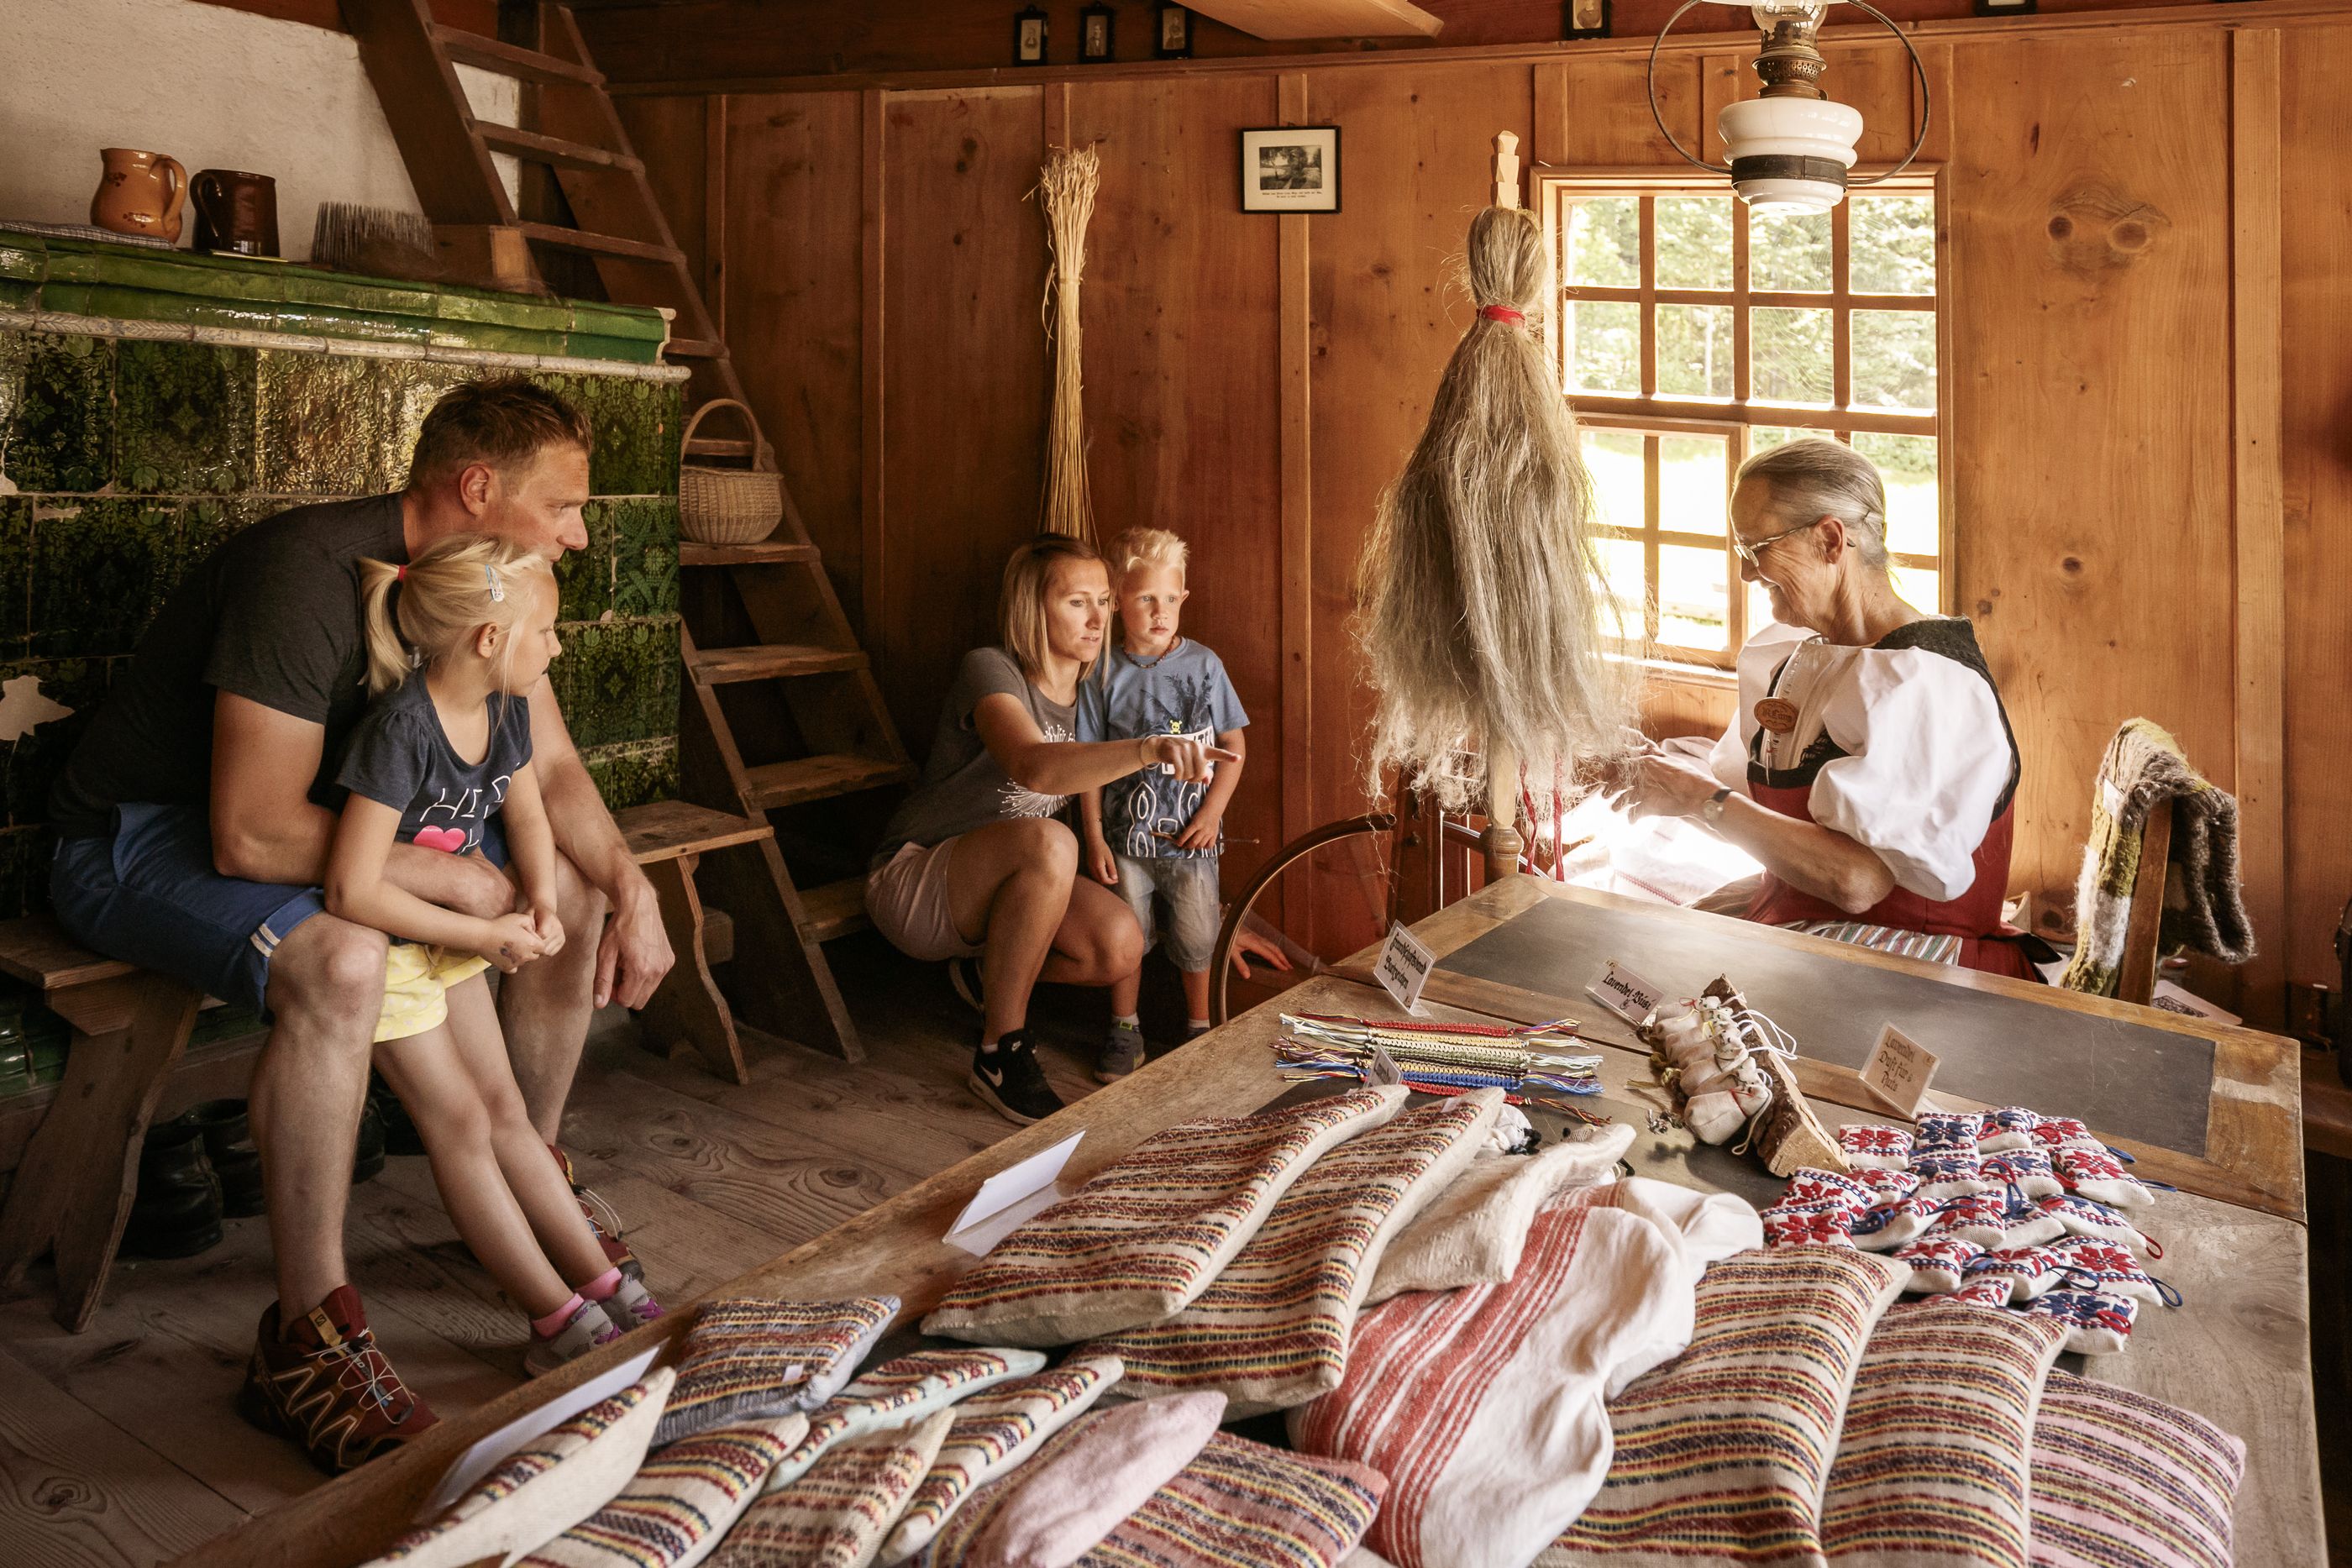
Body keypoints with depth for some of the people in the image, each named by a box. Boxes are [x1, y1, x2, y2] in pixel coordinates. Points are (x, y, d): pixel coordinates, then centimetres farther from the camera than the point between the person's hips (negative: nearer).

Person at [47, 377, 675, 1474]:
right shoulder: (308, 574, -30)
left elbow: (551, 768, 4)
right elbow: (252, 835, -34)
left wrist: (633, 894, -11)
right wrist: (455, 879, -28)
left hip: (315, 820, 9)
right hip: (140, 837, -8)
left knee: (573, 889, 0)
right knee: (337, 958, -39)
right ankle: (307, 1345, -26)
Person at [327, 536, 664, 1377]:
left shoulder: (505, 710, -6)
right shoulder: (402, 729, -31)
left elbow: (526, 813, 12)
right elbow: (352, 891, -32)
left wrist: (540, 900, -8)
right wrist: (487, 935, -25)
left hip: (450, 931, 7)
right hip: (378, 940, -7)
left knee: (502, 1106, 10)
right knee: (458, 1122, -4)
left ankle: (604, 1284, 13)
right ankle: (560, 1321, 1)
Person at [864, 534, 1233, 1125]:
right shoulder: (990, 671, -19)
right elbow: (1035, 767, -40)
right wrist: (1149, 748, -55)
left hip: (998, 891, 7)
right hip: (911, 882, -6)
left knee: (1121, 946, -22)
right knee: (1049, 843, -37)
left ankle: (988, 971, 10)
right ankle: (999, 1053, -22)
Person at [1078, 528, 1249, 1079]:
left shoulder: (1203, 665, -3)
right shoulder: (1104, 671, -4)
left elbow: (1233, 745, 1)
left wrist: (1211, 812, -8)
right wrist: (1094, 837, -5)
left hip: (1190, 834, 0)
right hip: (1126, 834, 0)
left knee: (1196, 936, 8)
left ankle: (1199, 1024, 30)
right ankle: (1124, 1032, 28)